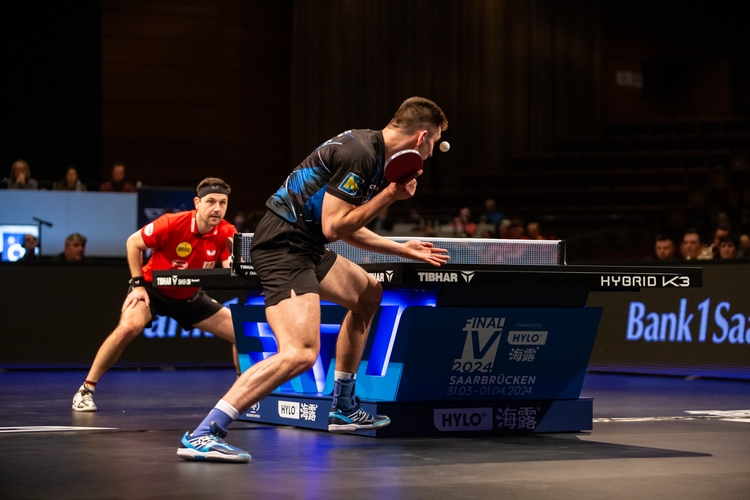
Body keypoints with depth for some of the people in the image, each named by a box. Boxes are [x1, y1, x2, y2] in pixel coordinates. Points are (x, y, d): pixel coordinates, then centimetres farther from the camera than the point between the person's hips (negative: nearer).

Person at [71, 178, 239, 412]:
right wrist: (137, 283, -16)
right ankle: (86, 390, -20)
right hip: (153, 288, -4)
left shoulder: (227, 234, -18)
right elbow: (133, 243, -13)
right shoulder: (172, 224, -26)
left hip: (190, 297, 4)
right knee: (129, 327, -32)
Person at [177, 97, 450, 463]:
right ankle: (203, 435, -28)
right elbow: (333, 227, -19)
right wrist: (390, 195, -12)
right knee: (301, 353, -24)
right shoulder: (359, 154, -17)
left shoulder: (370, 150, 15)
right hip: (283, 247, -11)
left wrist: (404, 250, 28)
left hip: (304, 246, 11)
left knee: (368, 294, 27)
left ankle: (342, 410, 34)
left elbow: (347, 228, 24)